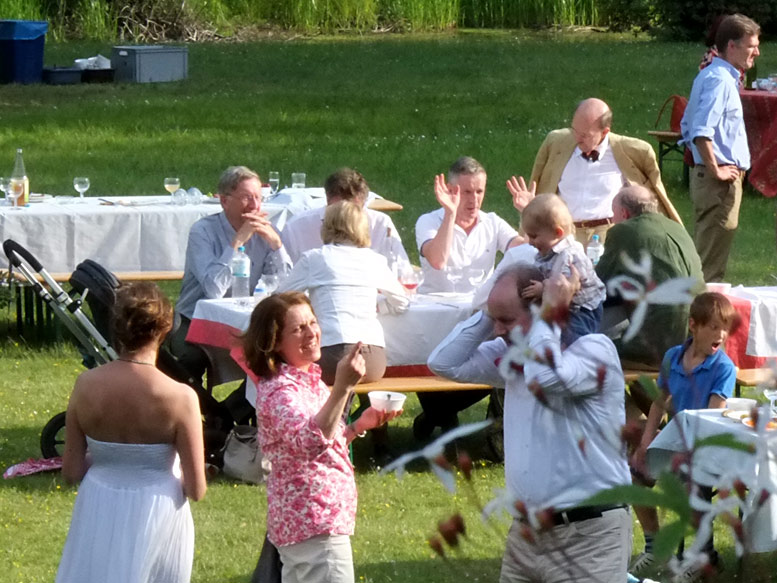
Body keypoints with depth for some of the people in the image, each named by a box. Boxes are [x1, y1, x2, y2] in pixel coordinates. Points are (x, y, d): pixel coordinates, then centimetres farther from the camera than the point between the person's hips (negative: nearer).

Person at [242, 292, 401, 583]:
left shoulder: (306, 380, 11)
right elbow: (312, 442, -39)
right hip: (317, 525, -11)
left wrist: (360, 425, 9)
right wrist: (342, 387, -47)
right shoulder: (279, 391, -20)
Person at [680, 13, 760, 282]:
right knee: (712, 264, -7)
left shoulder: (708, 76, 16)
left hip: (705, 176, 10)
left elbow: (687, 126, 23)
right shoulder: (720, 80, -16)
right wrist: (715, 170, -20)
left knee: (705, 254, 16)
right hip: (721, 181, -10)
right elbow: (702, 131, -27)